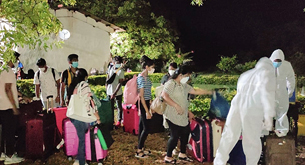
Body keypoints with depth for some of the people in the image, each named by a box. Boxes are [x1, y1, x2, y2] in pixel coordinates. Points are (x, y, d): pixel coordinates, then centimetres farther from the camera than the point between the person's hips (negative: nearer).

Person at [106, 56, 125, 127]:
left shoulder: (121, 71, -14)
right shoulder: (110, 68, -1)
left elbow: (120, 83, -18)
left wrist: (115, 93, -24)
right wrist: (107, 85, 14)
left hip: (118, 92, -4)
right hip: (110, 92, 4)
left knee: (119, 107, 9)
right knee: (110, 107, 12)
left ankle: (119, 120, 21)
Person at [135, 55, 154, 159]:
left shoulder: (146, 76, 9)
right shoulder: (141, 78, -19)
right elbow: (141, 96, -21)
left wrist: (150, 104, 22)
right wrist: (147, 111, -21)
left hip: (146, 103, 9)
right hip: (143, 104, -9)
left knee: (142, 126, 14)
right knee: (146, 128, -4)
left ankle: (141, 148, 24)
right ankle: (138, 151, 6)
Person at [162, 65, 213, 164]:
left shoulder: (184, 85, 14)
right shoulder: (171, 84, -13)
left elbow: (195, 91, 20)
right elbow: (164, 96, -26)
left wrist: (209, 92, 19)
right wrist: (176, 106, -28)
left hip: (183, 116, 9)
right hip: (173, 116, -9)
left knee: (185, 133, 13)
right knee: (175, 136, -6)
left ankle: (182, 154, 31)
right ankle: (168, 157, 10)